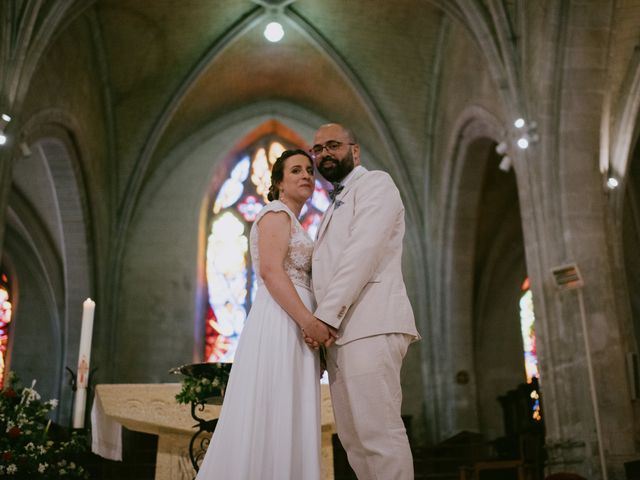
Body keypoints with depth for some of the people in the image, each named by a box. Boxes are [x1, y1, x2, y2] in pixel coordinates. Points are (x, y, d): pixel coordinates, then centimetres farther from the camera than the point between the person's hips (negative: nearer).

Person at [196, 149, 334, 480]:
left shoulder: (292, 224, 25)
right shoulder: (277, 212, -3)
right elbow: (270, 270, -17)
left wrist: (312, 327, 9)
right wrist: (309, 321, -22)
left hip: (294, 328, 9)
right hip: (280, 325, -9)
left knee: (286, 425, 6)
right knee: (270, 422, -10)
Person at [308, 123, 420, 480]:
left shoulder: (375, 183, 3)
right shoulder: (338, 204, 29)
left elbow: (363, 252, -12)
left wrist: (325, 315, -16)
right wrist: (323, 321, 9)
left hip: (369, 325, -9)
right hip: (341, 330, 9)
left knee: (379, 432, -12)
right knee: (353, 436, 9)